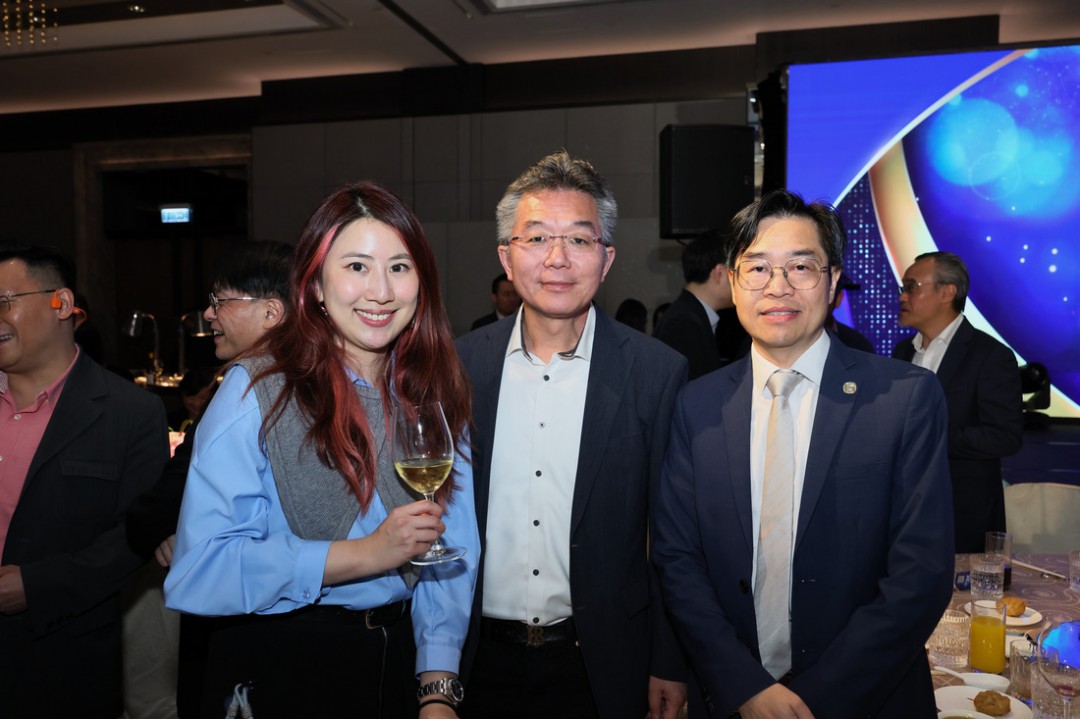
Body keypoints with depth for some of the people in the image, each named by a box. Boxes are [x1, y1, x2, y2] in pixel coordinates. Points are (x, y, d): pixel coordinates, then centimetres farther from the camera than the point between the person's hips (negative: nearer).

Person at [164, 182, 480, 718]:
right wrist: (364, 554, -23)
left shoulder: (434, 395, -1)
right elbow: (197, 571, -21)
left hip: (399, 660, 4)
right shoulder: (256, 391, -14)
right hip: (279, 668, -3)